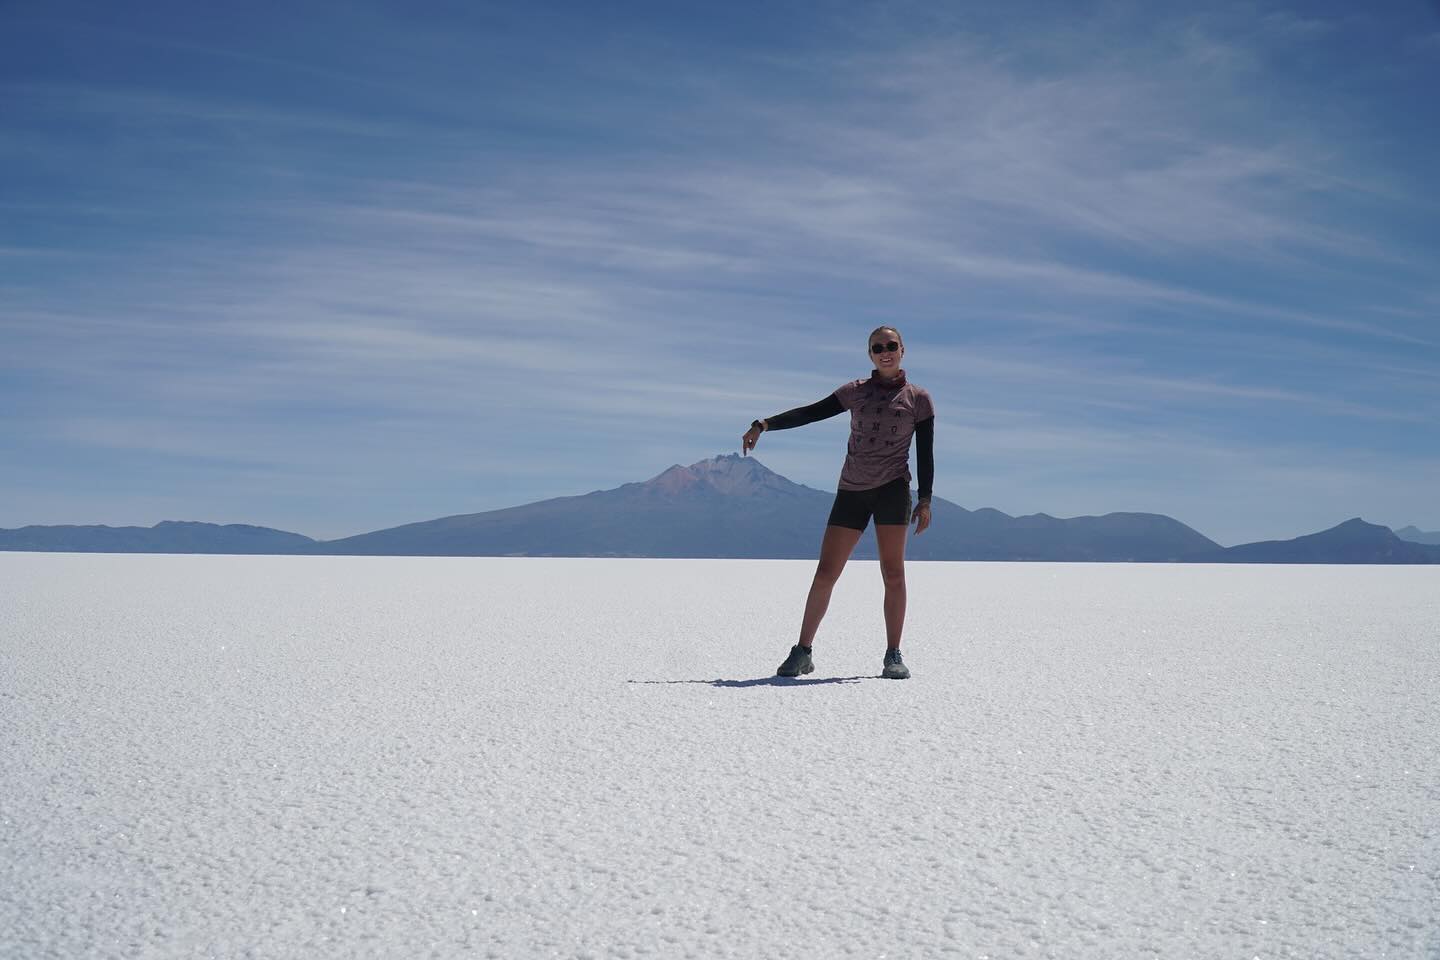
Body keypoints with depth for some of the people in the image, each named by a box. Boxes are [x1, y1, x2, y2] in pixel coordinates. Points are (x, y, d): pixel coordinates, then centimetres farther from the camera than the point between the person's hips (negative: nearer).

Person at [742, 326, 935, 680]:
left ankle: (893, 656, 0)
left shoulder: (918, 398, 6)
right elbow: (809, 413, 4)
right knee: (825, 573, -2)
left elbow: (925, 454, 5)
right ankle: (802, 652, 3)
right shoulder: (856, 392, 9)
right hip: (852, 491, 2)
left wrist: (925, 500, -3)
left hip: (892, 489, -2)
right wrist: (764, 424, -6)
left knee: (893, 573, -6)